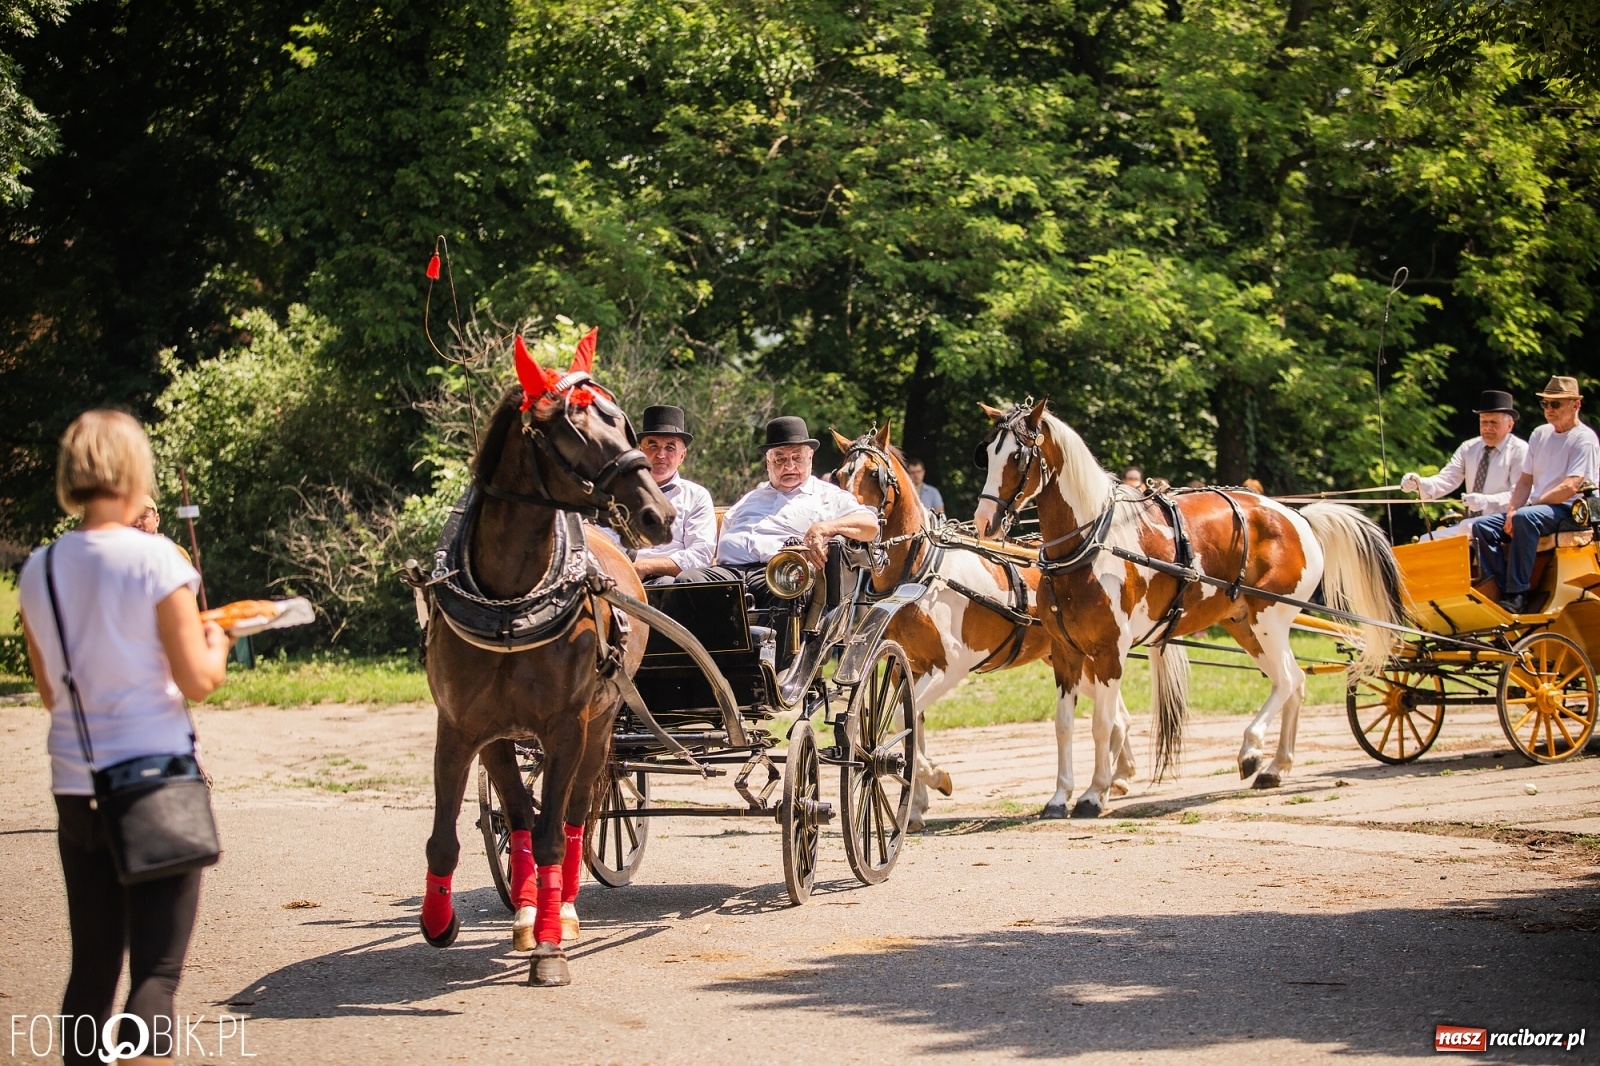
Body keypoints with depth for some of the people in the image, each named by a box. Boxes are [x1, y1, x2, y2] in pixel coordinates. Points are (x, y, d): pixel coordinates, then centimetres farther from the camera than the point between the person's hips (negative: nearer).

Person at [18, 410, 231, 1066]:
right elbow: (196, 680, -10)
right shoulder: (154, 558, -11)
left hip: (76, 785, 5)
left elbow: (49, 692, 12)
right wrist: (215, 645, 9)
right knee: (157, 969, -3)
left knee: (92, 965, 14)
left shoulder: (38, 570, 4)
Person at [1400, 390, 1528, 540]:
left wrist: (1486, 501, -32)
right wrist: (1419, 484, -21)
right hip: (1471, 524, 6)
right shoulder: (1469, 448, 12)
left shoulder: (1520, 450, -3)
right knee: (1427, 541, -10)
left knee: (1467, 527, -33)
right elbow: (1446, 480, 1)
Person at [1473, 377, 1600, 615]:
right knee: (1482, 526, -12)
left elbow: (1571, 487, -18)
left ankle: (1518, 595, -37)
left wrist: (1521, 511, -17)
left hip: (1569, 510, -8)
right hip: (1537, 506, 8)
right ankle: (1502, 589, -17)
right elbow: (1525, 480, 15)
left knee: (1526, 518, -37)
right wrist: (1512, 511, -4)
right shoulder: (1540, 434, 15)